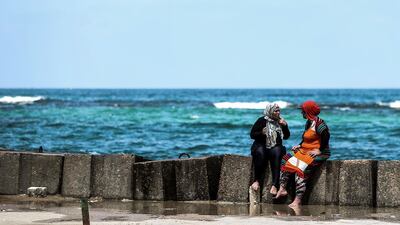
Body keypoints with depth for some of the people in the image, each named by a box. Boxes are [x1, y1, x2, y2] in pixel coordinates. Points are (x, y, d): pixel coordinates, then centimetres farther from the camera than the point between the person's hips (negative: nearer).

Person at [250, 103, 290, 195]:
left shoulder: (281, 121, 12)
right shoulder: (262, 120, 1)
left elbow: (286, 136, 11)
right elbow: (252, 134, 0)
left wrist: (285, 126, -5)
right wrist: (261, 133, -19)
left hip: (276, 147, 2)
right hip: (261, 146, -2)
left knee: (277, 152, -33)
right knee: (260, 153, -37)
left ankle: (275, 185, -41)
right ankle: (257, 180, -28)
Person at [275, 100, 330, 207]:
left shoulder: (318, 123, -14)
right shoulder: (309, 122, 15)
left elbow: (326, 135, -25)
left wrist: (319, 150, -22)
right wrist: (299, 145, 10)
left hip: (316, 153, -10)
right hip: (305, 150, 10)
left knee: (300, 168, -26)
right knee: (285, 160, -2)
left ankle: (298, 200, -27)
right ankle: (282, 189, -6)